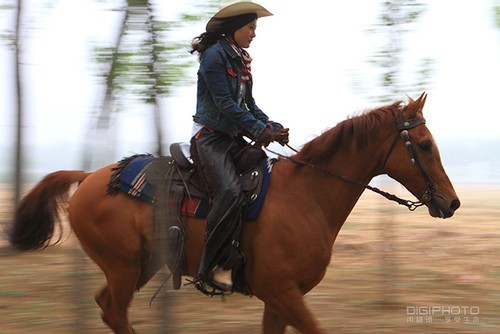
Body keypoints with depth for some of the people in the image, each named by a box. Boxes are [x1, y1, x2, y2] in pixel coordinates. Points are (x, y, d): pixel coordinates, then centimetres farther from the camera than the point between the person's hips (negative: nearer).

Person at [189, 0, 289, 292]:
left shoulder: (241, 60, 17)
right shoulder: (215, 55, -9)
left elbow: (249, 104, 18)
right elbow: (225, 104, -15)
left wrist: (273, 127, 2)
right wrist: (259, 129, -17)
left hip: (234, 137, 9)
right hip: (210, 136, -9)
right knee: (230, 192, -28)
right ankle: (212, 269, -26)